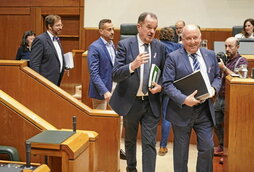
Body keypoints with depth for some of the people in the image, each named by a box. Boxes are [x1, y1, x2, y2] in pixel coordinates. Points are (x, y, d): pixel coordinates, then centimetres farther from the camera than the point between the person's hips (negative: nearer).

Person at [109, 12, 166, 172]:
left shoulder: (160, 47, -1)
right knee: (130, 140, 20)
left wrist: (160, 86, -12)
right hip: (130, 102, 0)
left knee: (150, 144, -1)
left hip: (151, 103, 1)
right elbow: (115, 75, -17)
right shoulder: (125, 45, -9)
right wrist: (132, 65, -35)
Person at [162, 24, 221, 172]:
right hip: (182, 110, -3)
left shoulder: (210, 55, 7)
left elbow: (217, 76, 16)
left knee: (208, 148, 6)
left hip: (205, 110, 3)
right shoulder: (173, 57, -7)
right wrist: (184, 99, -24)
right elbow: (167, 83, -11)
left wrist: (213, 88, -6)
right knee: (181, 151, 11)